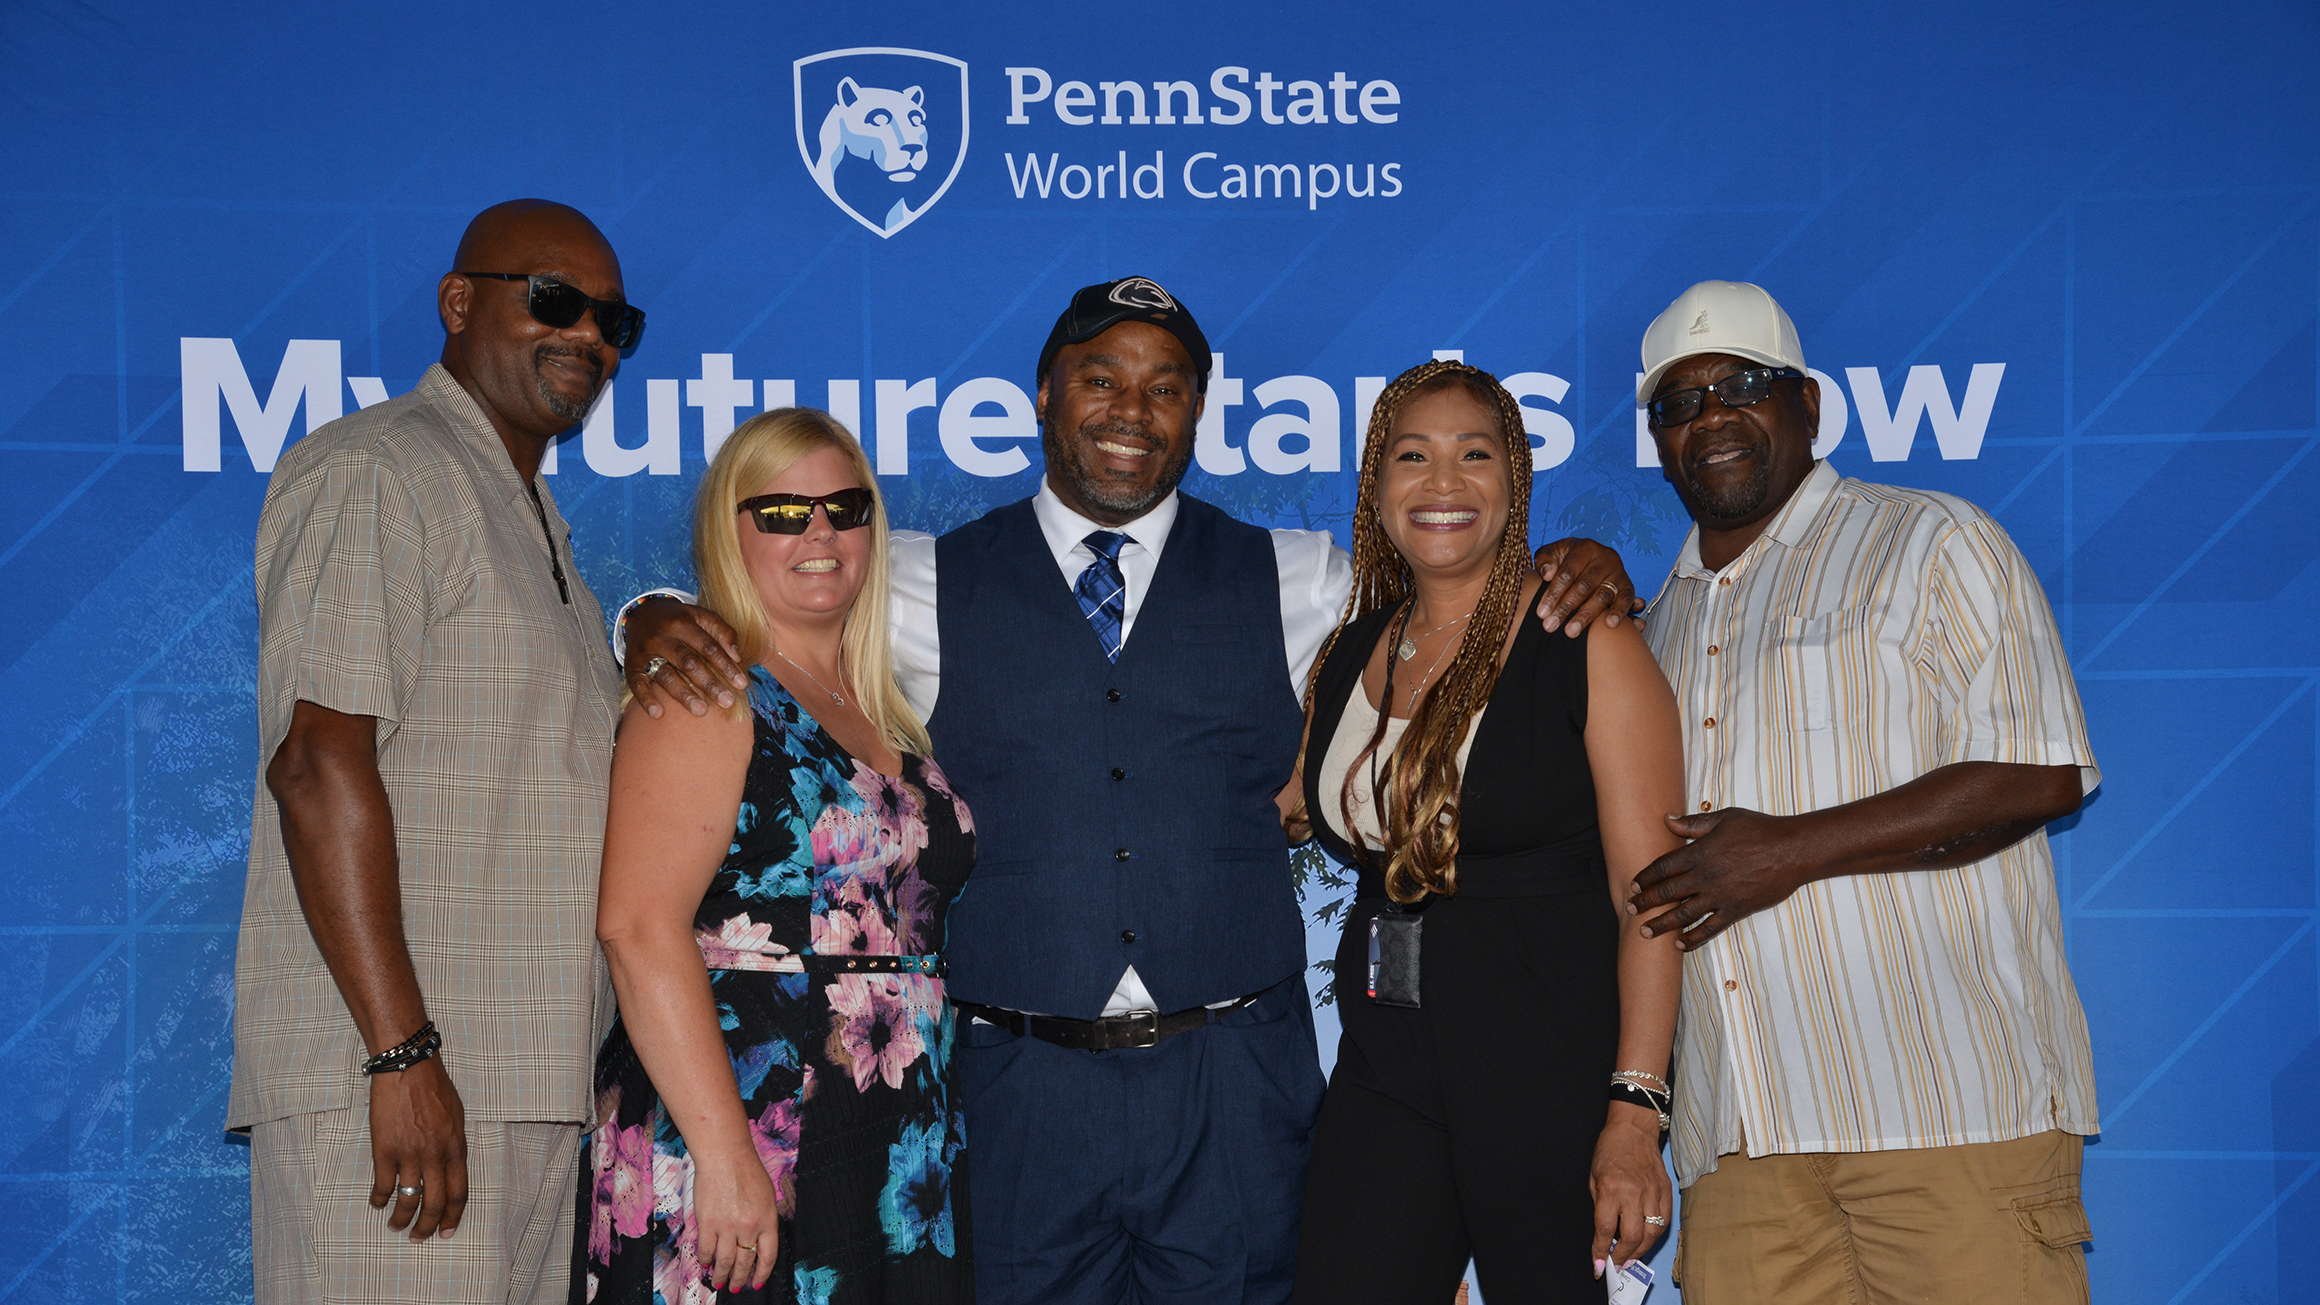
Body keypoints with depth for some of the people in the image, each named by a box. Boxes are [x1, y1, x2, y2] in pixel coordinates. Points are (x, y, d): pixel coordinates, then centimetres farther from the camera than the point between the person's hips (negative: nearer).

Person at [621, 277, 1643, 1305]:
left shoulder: (1291, 582, 8)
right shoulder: (927, 586, 5)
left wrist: (1573, 569, -2)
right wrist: (663, 630, -11)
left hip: (1233, 1091, 1)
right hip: (1022, 1089, 0)